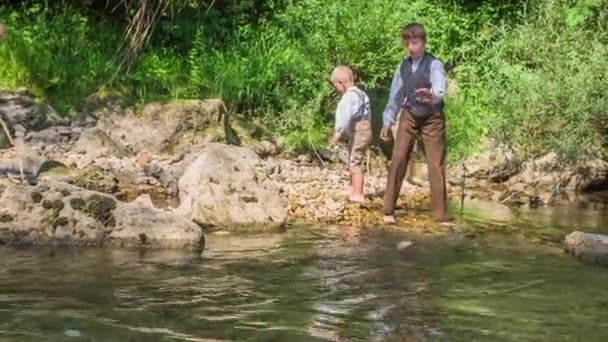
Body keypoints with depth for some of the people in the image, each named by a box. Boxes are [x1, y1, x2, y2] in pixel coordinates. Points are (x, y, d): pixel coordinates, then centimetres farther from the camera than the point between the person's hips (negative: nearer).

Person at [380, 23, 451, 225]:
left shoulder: (434, 65, -15)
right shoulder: (403, 66, 2)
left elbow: (440, 90, -33)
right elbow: (396, 95, 9)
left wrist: (433, 97, -56)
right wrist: (388, 121, 6)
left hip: (432, 118, -4)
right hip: (409, 117, 4)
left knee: (436, 165, 0)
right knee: (398, 160, -4)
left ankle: (441, 215, 6)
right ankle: (388, 210, 3)